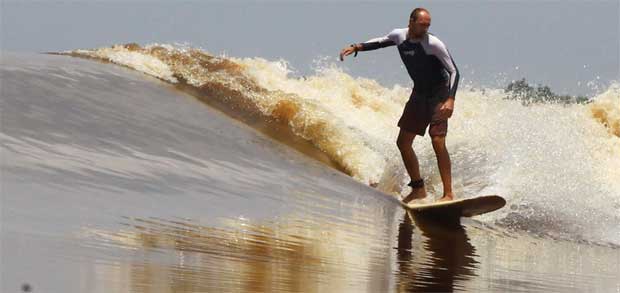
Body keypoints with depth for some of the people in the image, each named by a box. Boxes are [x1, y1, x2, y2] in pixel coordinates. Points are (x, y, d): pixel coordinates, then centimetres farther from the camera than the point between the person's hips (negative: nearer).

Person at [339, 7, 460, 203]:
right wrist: (357, 47, 8)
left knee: (437, 141, -20)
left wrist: (450, 99, -33)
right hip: (419, 93, 7)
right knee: (403, 142, 7)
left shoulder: (434, 44, -22)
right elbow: (381, 42, 20)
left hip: (439, 94, -7)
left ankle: (448, 194, -16)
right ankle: (418, 189, 19)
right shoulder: (399, 36, -3)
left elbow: (454, 71, -21)